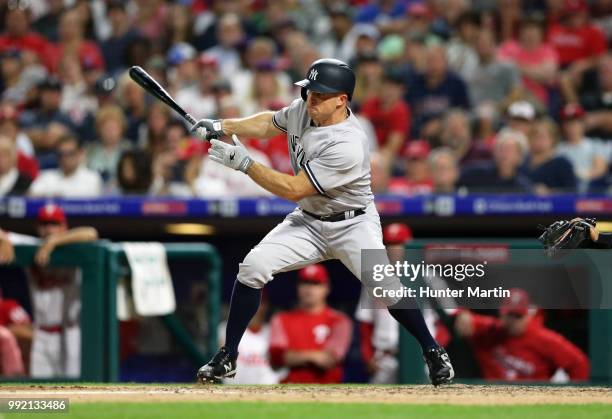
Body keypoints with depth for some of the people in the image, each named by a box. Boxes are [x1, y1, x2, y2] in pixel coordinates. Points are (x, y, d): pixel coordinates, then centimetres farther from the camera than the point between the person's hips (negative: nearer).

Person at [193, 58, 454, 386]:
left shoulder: (347, 146, -31)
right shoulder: (303, 109, -8)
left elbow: (294, 189, -30)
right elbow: (270, 123, 14)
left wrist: (243, 163, -29)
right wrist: (222, 127, 0)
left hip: (352, 225, -6)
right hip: (308, 221, 6)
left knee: (386, 286, -22)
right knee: (252, 266, -13)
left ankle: (433, 351, 3)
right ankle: (227, 357, -2)